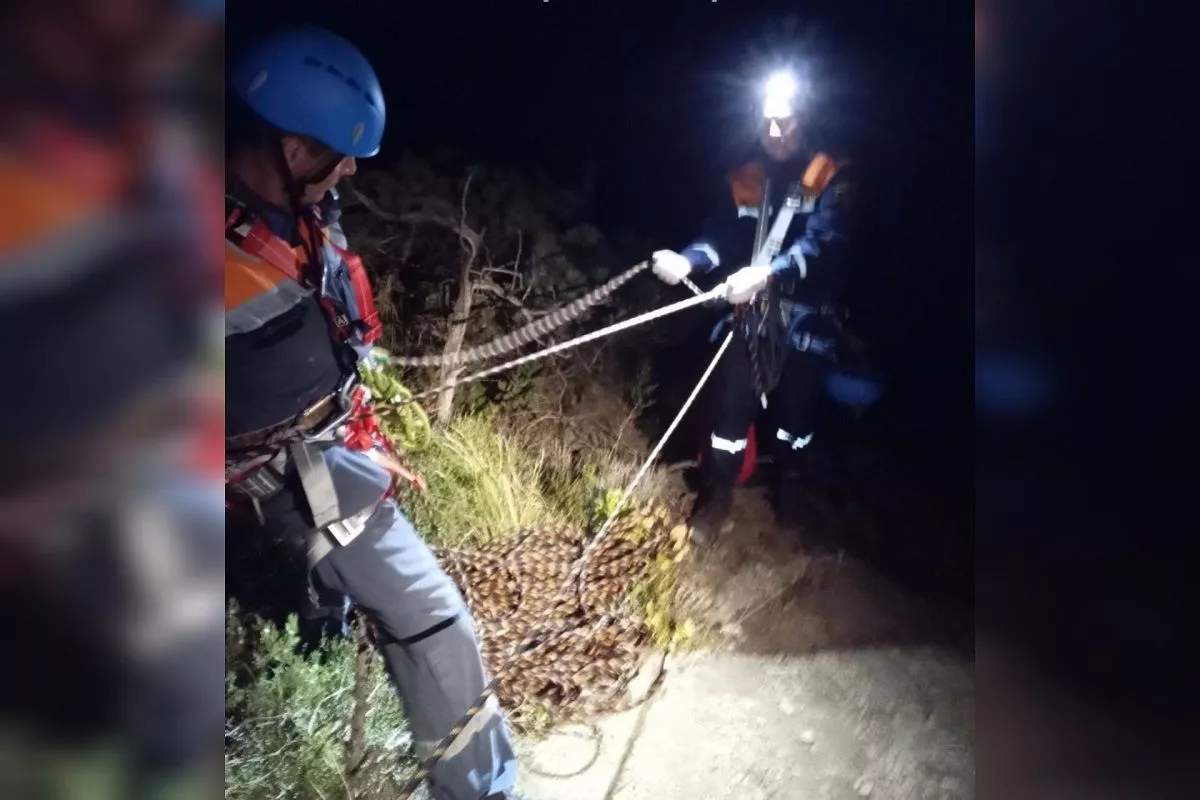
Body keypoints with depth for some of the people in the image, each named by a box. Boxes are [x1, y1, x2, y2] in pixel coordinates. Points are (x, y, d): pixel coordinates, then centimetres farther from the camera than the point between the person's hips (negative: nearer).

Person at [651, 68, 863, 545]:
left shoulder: (834, 177, -7)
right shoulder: (745, 179, 6)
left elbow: (822, 243, -22)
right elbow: (723, 236, -1)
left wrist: (767, 275, -39)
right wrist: (687, 260, -23)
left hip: (806, 321, -2)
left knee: (796, 413, 13)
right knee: (733, 407, 2)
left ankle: (786, 489, 40)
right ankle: (717, 496, 21)